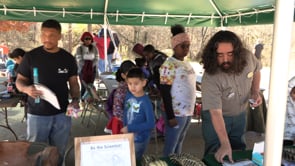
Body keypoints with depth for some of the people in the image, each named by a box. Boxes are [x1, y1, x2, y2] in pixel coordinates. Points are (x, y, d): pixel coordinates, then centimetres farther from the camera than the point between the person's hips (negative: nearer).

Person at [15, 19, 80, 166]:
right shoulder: (31, 56, -5)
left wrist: (75, 99, -10)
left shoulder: (68, 58, 2)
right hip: (37, 114, -2)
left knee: (59, 153, 14)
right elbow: (19, 80, 2)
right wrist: (26, 89, -21)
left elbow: (73, 82, 8)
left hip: (62, 114, 2)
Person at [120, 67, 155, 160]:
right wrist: (125, 128, -5)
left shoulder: (145, 102, -23)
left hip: (140, 139, -5)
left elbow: (150, 124, -24)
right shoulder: (128, 95, -6)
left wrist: (130, 128, -23)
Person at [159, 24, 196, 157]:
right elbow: (165, 92, -17)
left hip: (188, 111, 8)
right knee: (170, 146, 4)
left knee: (179, 143, 19)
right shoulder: (169, 65, -15)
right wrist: (170, 116, -19)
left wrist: (191, 109, 15)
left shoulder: (186, 63, 10)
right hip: (176, 112, -8)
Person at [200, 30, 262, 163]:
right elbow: (216, 113, -36)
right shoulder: (210, 78, -36)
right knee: (215, 156, 5)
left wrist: (255, 91, -10)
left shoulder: (248, 57, -21)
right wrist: (225, 144, -42)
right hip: (216, 117, -4)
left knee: (239, 153, 20)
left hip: (240, 115, 5)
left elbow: (256, 70, 4)